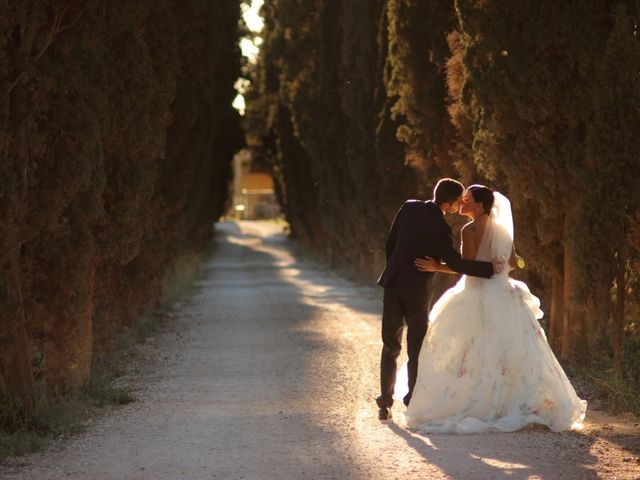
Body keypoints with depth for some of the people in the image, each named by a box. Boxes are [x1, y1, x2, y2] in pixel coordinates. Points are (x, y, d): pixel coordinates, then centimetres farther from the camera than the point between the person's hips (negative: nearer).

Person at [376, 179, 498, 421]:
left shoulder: (409, 207, -2)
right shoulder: (439, 228, -19)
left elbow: (390, 243, 7)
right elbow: (456, 263, -19)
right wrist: (491, 268, -13)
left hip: (393, 284, 5)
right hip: (416, 291, -5)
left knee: (390, 346, 12)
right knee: (416, 348, 10)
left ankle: (385, 403, 9)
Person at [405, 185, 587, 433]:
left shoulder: (470, 230, -12)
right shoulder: (501, 228, 8)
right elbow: (512, 262, 12)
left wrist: (436, 267, -13)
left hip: (477, 296, -7)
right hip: (503, 294, 7)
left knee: (476, 356, -2)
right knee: (511, 351, 10)